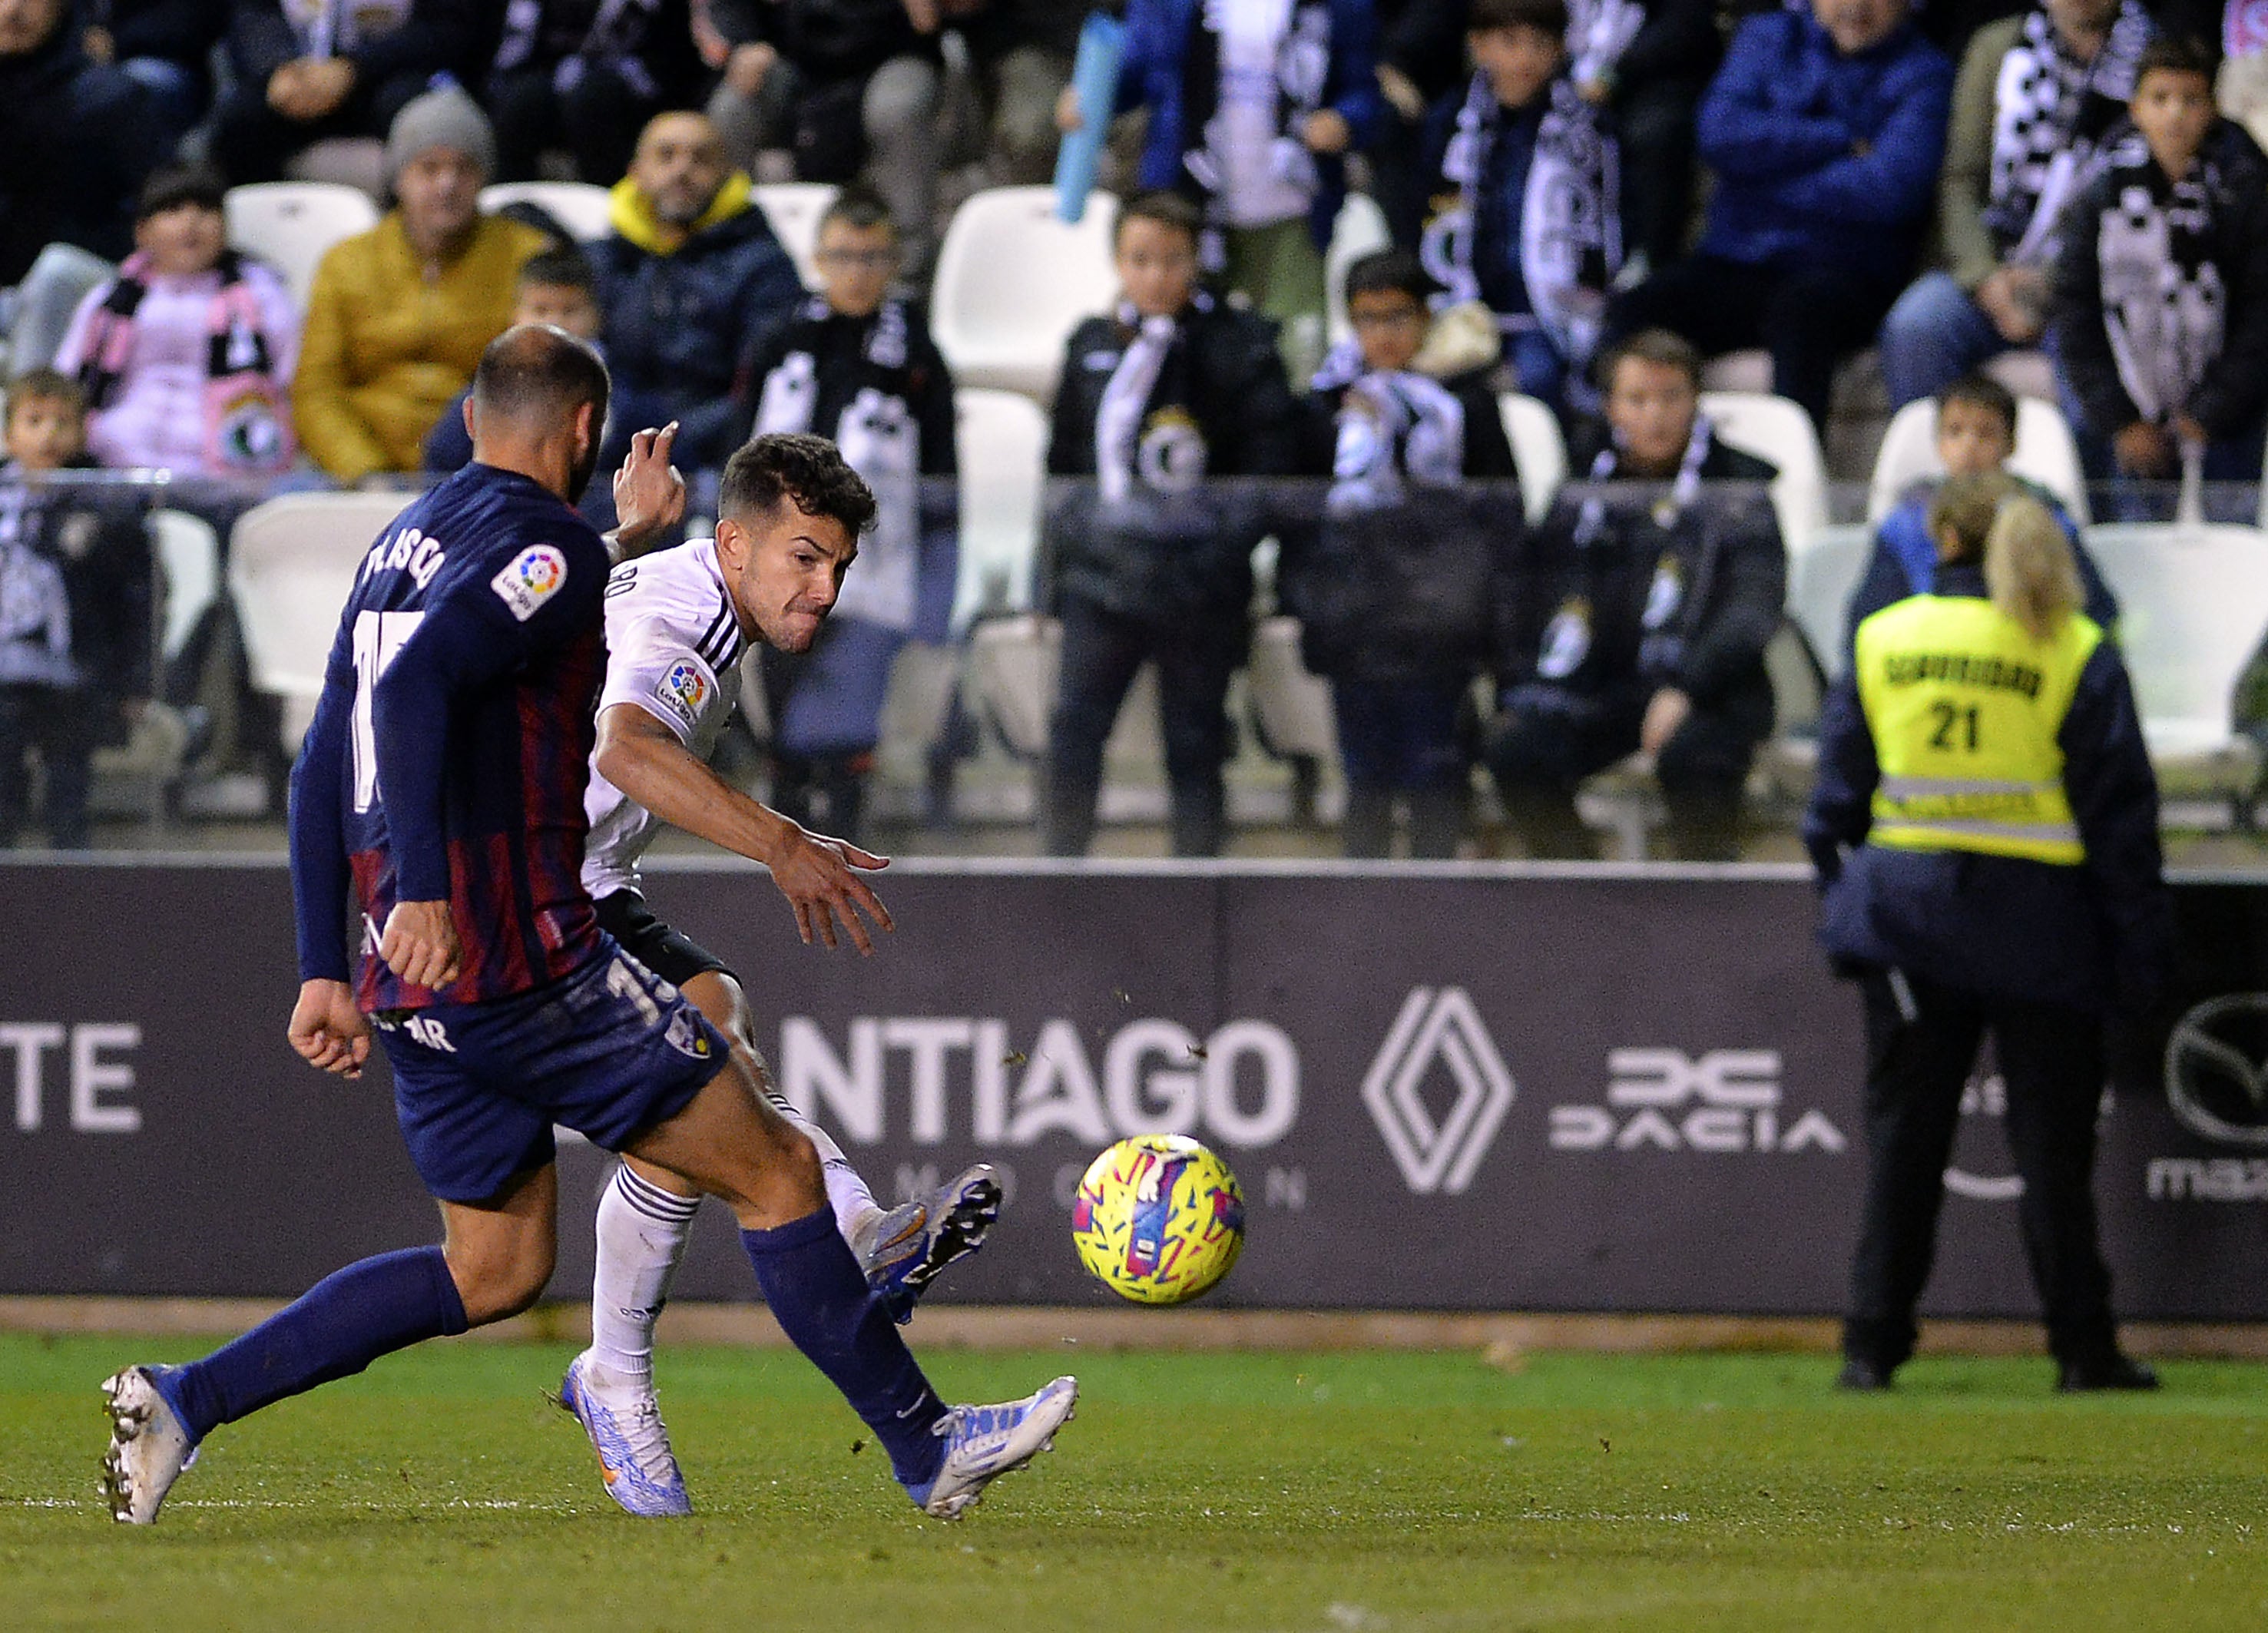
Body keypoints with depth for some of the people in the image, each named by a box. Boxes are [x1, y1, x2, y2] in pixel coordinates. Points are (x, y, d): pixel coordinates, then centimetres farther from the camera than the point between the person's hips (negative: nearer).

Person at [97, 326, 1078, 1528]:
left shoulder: (404, 543, 19)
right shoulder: (547, 547, -9)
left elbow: (321, 772, 19)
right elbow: (417, 687, -25)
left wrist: (327, 969, 20)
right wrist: (422, 892, -31)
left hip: (418, 980, 9)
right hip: (524, 962, -9)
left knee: (496, 1270, 17)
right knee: (774, 1171, 2)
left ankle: (185, 1401, 8)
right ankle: (927, 1448, 7)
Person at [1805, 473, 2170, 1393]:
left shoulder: (1880, 643, 3)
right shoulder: (2077, 655, -4)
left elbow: (1837, 797, 7)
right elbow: (2120, 810, -4)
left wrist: (1838, 902, 16)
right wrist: (2140, 946, 0)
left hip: (1905, 914, 2)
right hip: (2036, 920, -2)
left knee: (1902, 1139, 7)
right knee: (2051, 1143, 4)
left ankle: (1873, 1344, 5)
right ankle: (2083, 1350, 5)